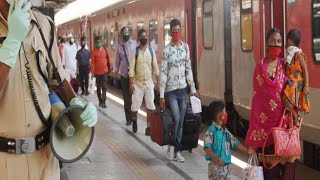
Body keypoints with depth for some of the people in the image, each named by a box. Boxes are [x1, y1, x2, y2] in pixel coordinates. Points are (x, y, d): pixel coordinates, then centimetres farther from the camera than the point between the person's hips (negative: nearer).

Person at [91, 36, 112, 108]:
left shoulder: (104, 49, 3)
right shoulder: (94, 51, -9)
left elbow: (108, 58, 13)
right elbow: (92, 62, -11)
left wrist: (110, 66, 15)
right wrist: (92, 72, -15)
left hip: (105, 71, 2)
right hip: (97, 72, -2)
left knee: (104, 87, -4)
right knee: (98, 87, 10)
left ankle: (103, 102, -5)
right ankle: (100, 101, 21)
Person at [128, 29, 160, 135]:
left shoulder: (151, 51, 3)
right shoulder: (135, 51, -5)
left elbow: (155, 67, 5)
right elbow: (131, 68, -8)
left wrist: (158, 81, 1)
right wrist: (131, 83, -13)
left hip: (149, 83, 2)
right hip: (138, 83, -2)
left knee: (150, 106, -1)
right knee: (135, 105, 3)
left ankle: (148, 127, 9)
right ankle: (134, 120, 33)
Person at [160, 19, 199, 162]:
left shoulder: (186, 47, 7)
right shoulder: (167, 50, -8)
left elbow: (189, 69, 13)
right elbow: (163, 73, -9)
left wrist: (193, 89, 11)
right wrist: (161, 95, -11)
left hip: (183, 89, 5)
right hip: (171, 90, -5)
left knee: (181, 121, 6)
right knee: (176, 118, -15)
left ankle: (177, 150, 16)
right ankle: (171, 146, 4)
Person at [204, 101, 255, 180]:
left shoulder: (225, 131, 11)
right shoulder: (211, 130, -13)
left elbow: (235, 143, 14)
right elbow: (207, 147, -21)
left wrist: (247, 150, 4)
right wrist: (216, 158, -33)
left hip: (226, 166, 8)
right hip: (215, 166, -8)